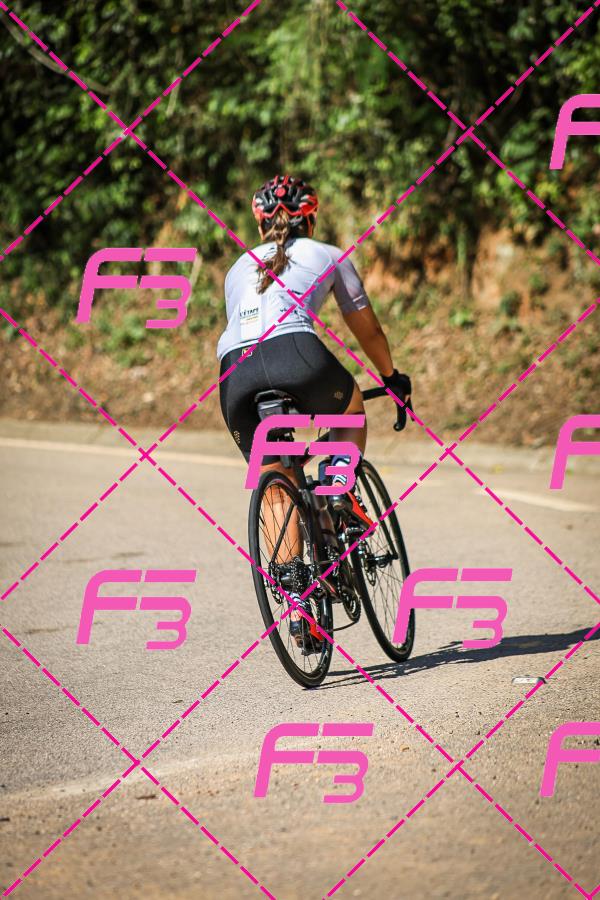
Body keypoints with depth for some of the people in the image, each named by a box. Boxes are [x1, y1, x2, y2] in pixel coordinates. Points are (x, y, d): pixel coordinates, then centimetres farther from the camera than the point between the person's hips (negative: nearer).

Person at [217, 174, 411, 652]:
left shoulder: (239, 268, 33)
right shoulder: (327, 256, 25)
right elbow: (368, 330, 35)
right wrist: (392, 376, 52)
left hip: (235, 372, 3)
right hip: (296, 355, -3)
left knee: (276, 487, 16)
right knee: (351, 406, 32)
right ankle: (340, 486, 7)